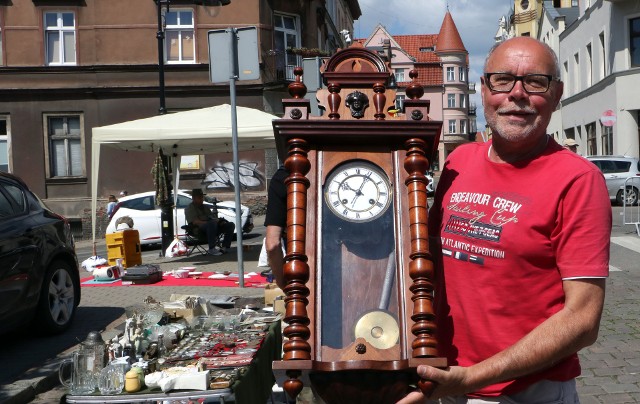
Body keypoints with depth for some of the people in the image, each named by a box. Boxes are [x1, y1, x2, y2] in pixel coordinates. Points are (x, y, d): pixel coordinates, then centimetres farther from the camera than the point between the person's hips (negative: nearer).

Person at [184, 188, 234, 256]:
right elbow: (195, 222, -11)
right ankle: (211, 249, -40)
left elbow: (213, 218, 24)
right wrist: (207, 223, -23)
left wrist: (219, 221, 1)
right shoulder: (190, 208, 5)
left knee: (230, 225, -10)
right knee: (212, 223, -40)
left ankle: (224, 247, -21)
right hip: (199, 229, -8)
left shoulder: (205, 207, 30)